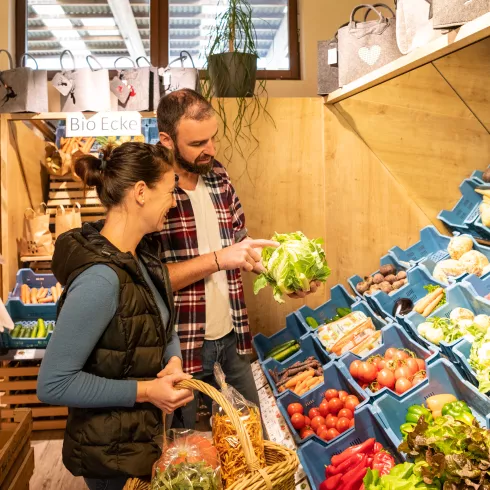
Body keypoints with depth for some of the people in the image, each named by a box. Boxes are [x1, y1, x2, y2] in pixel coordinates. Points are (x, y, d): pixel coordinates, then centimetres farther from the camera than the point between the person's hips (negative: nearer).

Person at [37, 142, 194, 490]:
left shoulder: (143, 253, -2)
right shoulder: (101, 277, -30)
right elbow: (53, 384, -26)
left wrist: (174, 361, -8)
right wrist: (144, 391, -24)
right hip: (113, 452, -8)